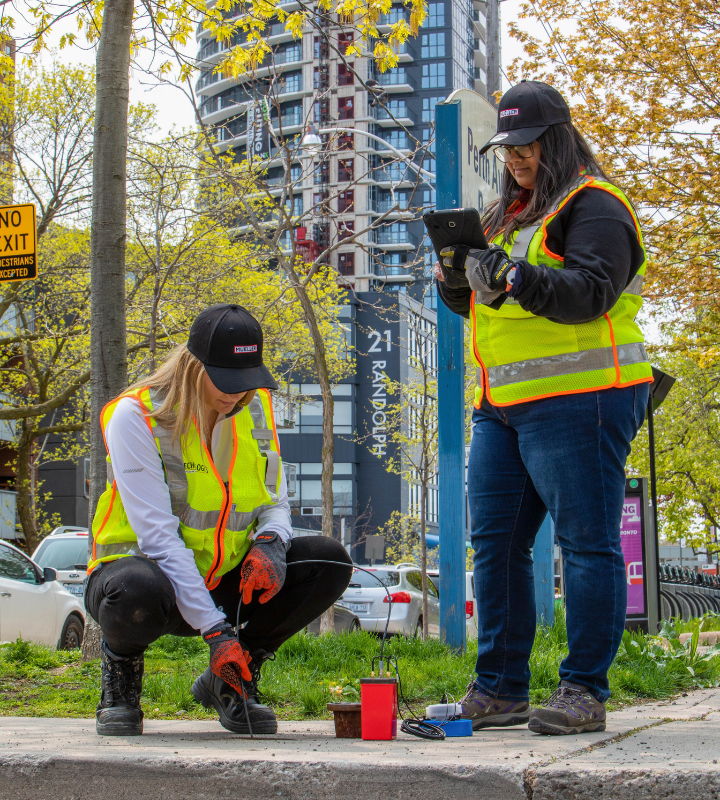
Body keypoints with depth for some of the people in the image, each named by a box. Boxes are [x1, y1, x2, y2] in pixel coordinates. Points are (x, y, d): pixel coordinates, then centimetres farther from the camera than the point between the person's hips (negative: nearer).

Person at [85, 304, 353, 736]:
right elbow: (157, 535, -23)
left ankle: (230, 682, 1)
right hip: (158, 572, -5)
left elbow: (275, 502, 10)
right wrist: (214, 631, -29)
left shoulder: (256, 410, 1)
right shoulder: (136, 417, -17)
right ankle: (121, 668, -3)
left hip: (224, 583, 6)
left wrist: (269, 543, -17)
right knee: (137, 592, -42)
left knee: (330, 562, -15)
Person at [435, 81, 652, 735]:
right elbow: (475, 302, 22)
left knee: (586, 541, -6)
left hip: (577, 402, -8)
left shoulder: (594, 207, -4)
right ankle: (499, 691, 12)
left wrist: (516, 276, -32)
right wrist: (455, 273, 1)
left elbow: (590, 291, -19)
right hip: (502, 407, 9)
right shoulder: (509, 213, 22)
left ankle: (585, 692, -2)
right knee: (495, 540, 6)